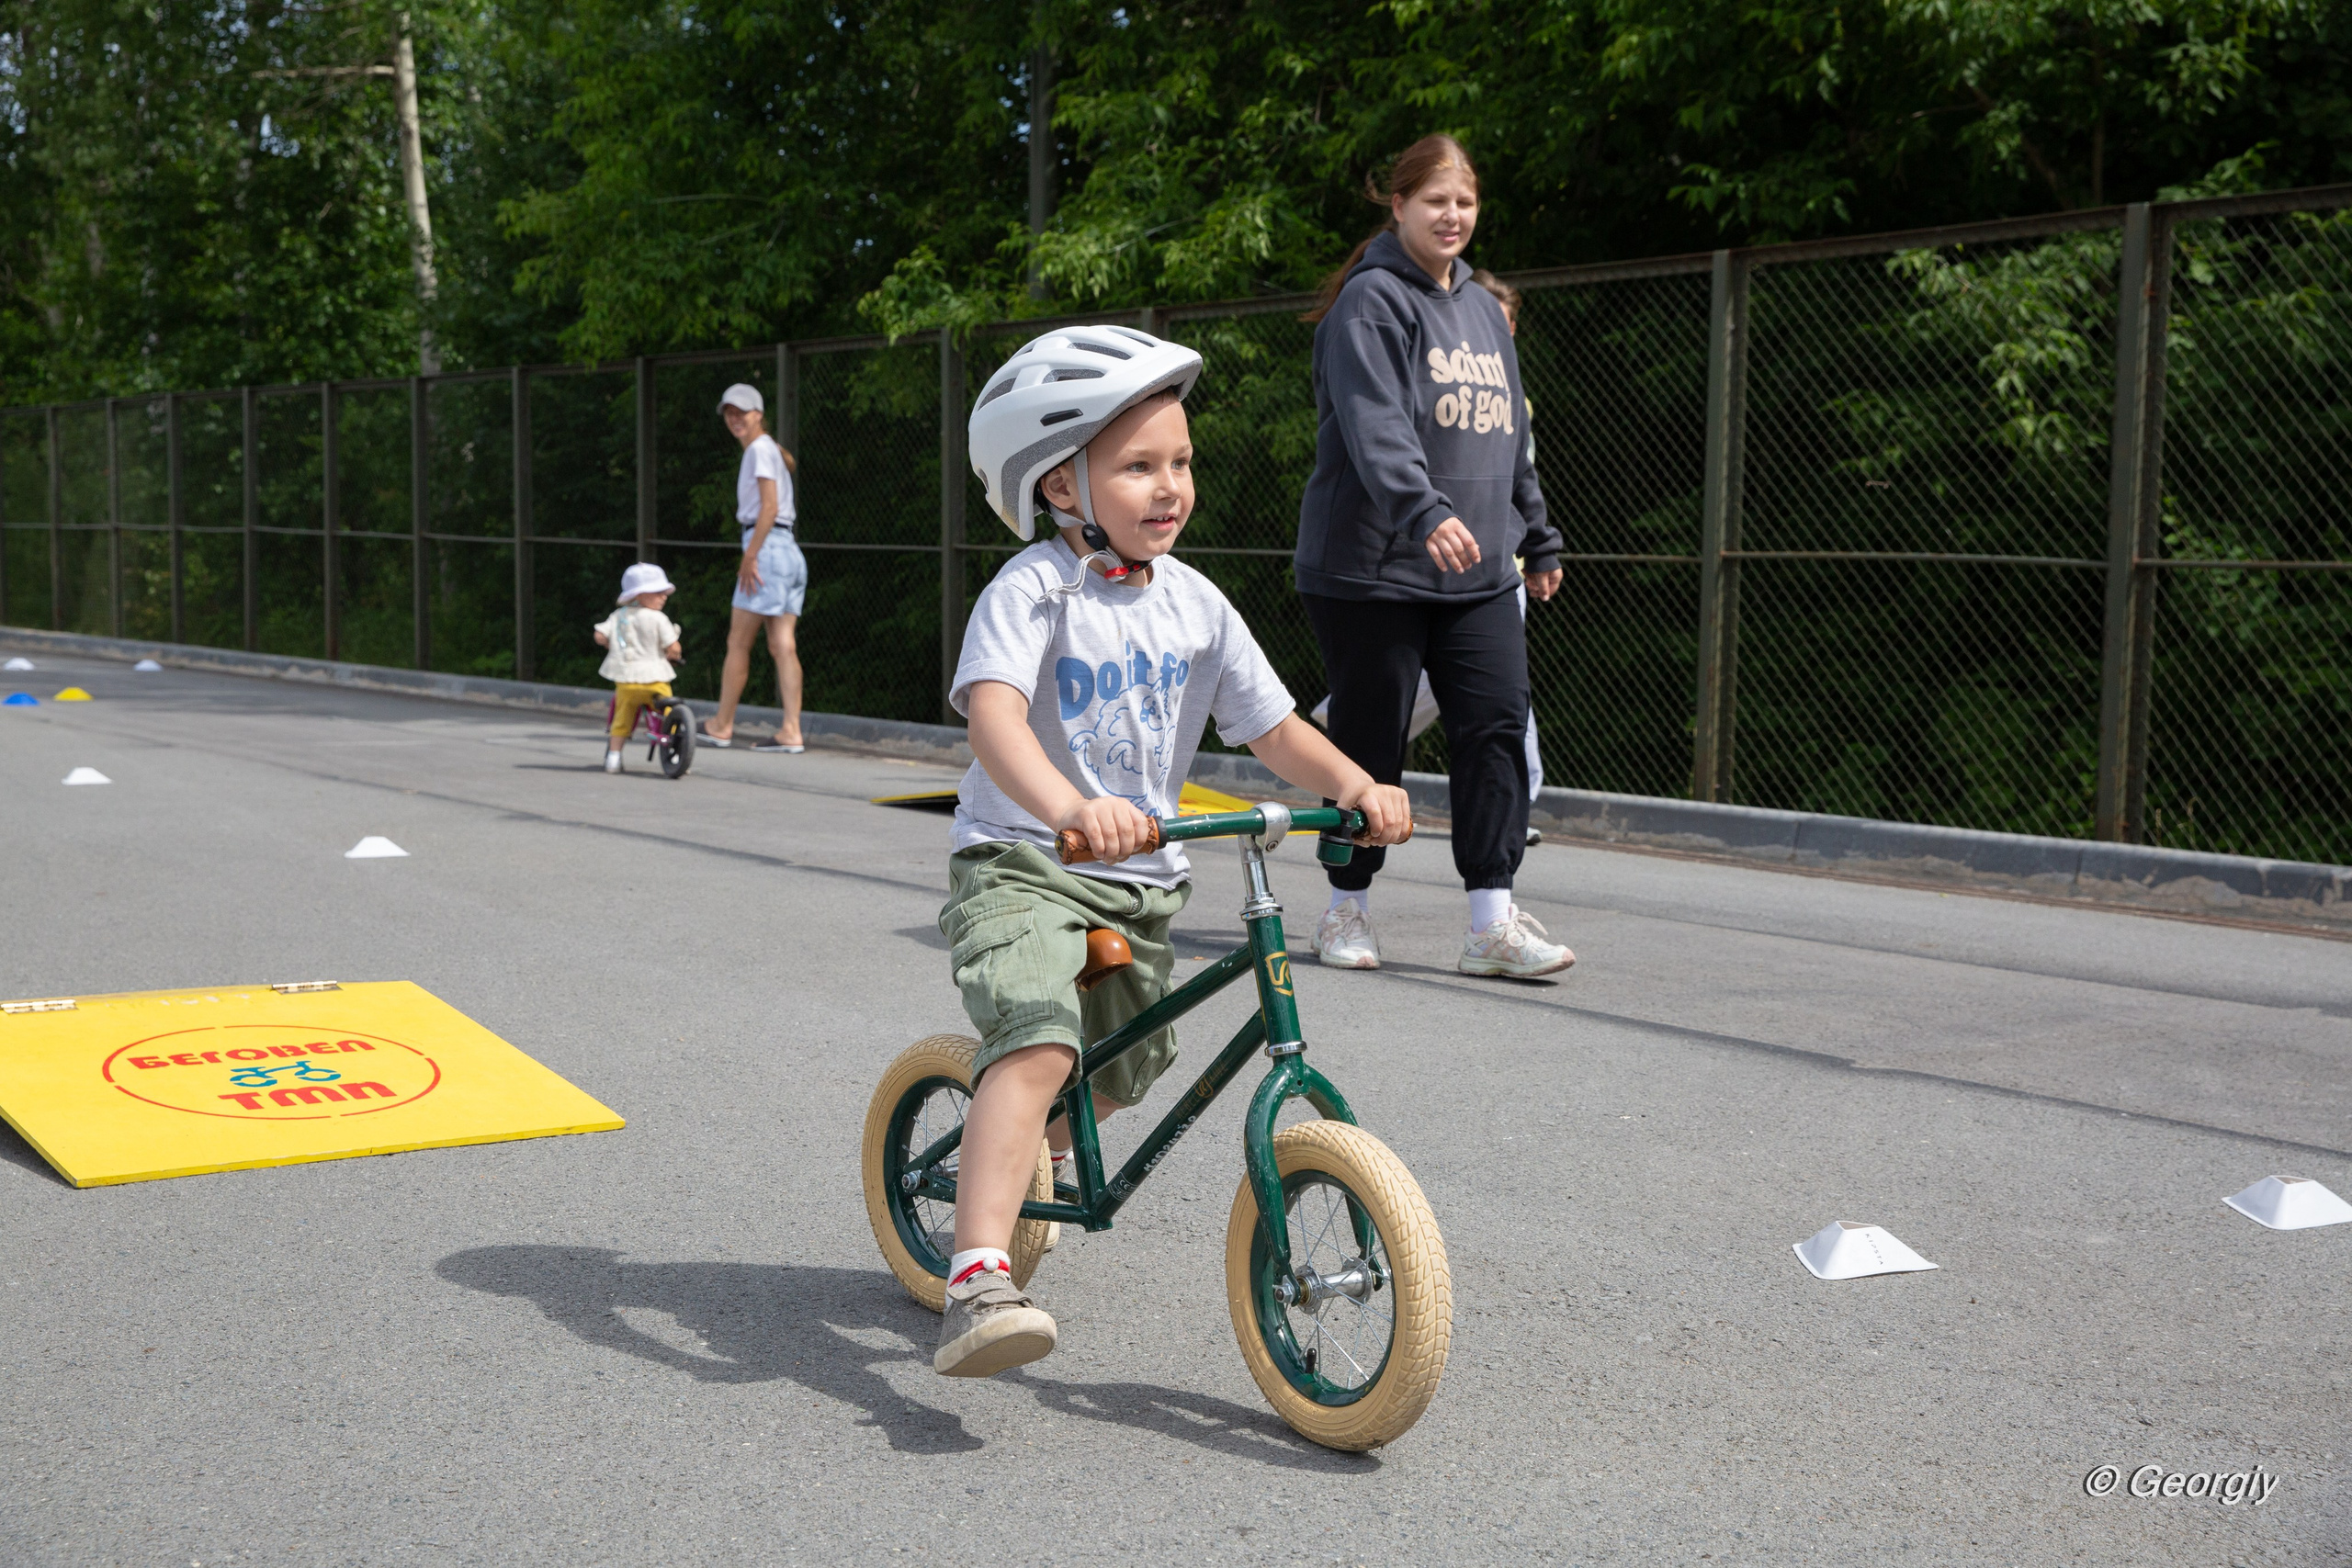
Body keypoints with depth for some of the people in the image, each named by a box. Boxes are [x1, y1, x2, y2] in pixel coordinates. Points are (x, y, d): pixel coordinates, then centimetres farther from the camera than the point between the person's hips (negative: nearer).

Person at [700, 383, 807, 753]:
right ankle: (790, 732, -6)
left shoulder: (760, 449, -6)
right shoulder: (768, 450, 22)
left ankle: (722, 726, 7)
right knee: (782, 645, 1)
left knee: (738, 642, -1)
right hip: (789, 552, 9)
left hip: (768, 548, -9)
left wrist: (749, 556, -16)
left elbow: (769, 508, -14)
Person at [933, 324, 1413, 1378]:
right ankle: (978, 1277, -33)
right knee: (1037, 1043, -30)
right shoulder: (1032, 589, -14)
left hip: (1141, 887, 7)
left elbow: (1274, 729, 3)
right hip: (1023, 865, -6)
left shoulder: (1195, 604, 4)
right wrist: (1067, 807, -50)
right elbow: (994, 713, -31)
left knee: (1115, 1078, 19)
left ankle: (1010, 1160, 52)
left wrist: (1353, 783, -18)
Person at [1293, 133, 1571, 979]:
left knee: (1498, 727, -4)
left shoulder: (1482, 307, 19)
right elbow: (1376, 424, -23)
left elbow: (1508, 436, 27)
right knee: (1370, 740, 2)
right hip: (1372, 568, -6)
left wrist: (1538, 538, 29)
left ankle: (1492, 923, -1)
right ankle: (1348, 908, 18)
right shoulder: (1372, 301, -6)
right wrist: (1425, 512, -37)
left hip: (1479, 572, 6)